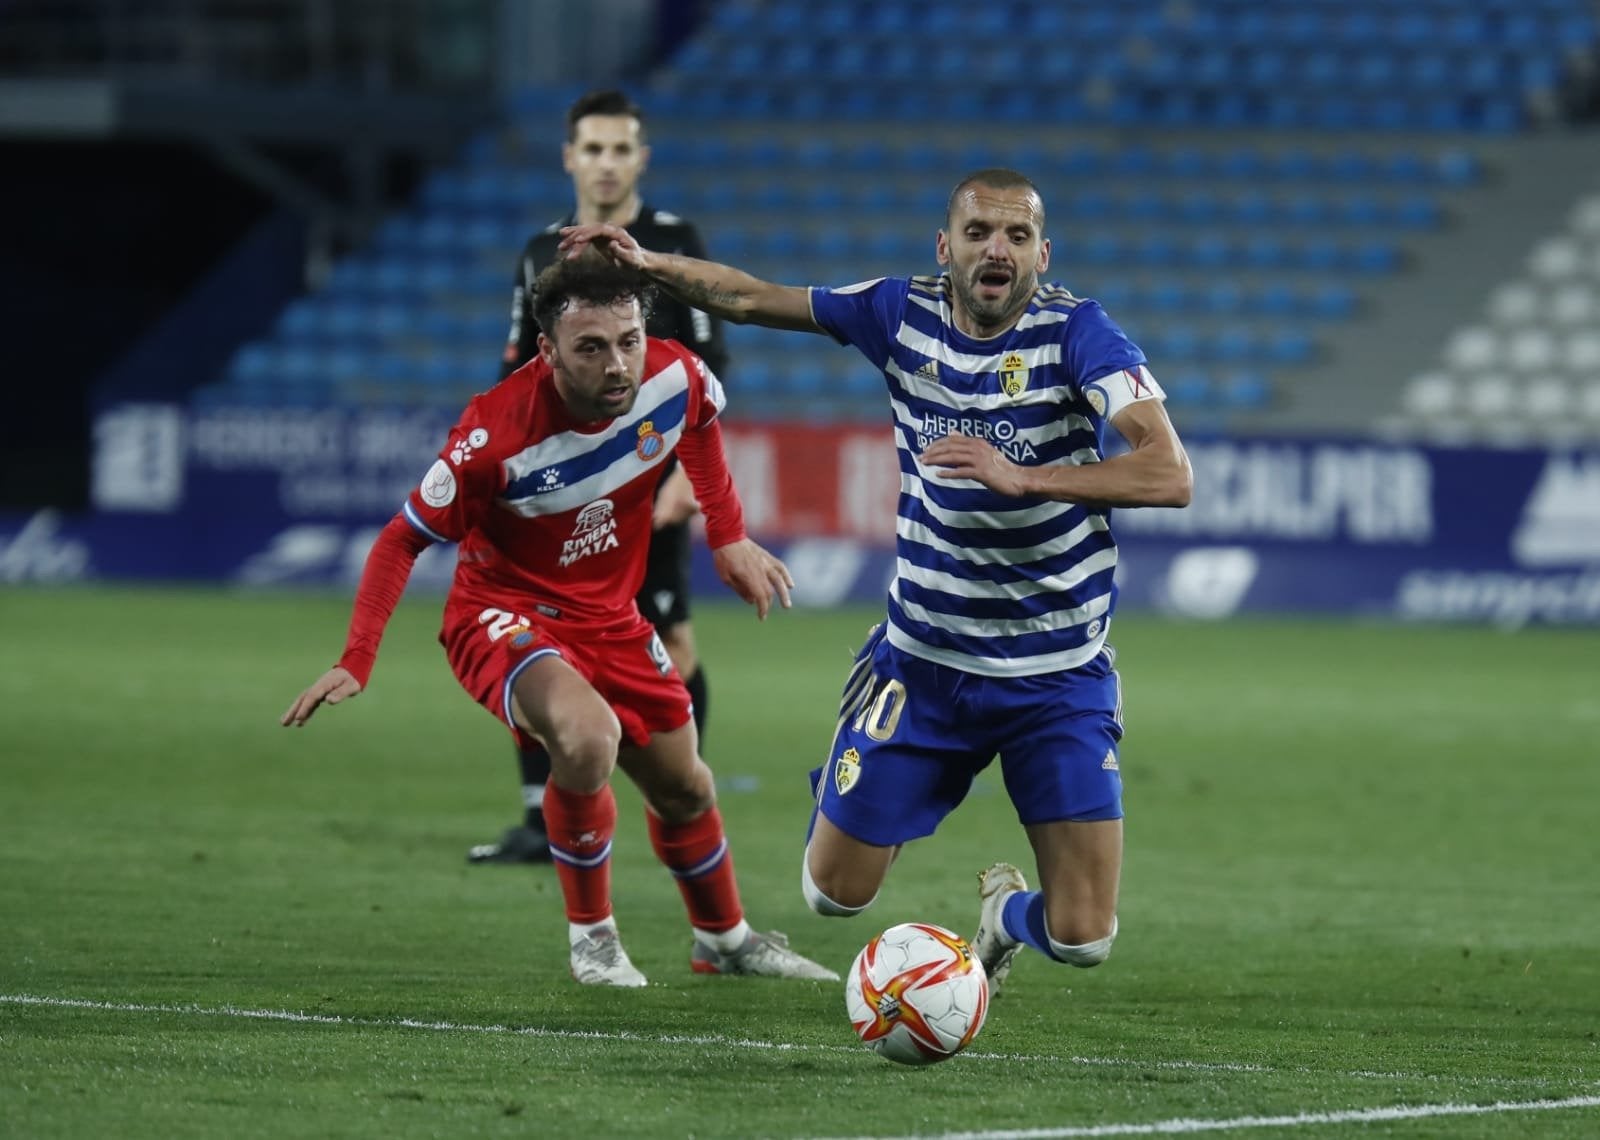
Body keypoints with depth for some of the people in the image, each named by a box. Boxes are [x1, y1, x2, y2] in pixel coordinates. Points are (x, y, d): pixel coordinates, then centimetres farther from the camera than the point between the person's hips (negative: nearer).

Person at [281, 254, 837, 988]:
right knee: (588, 739, -34)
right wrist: (355, 664, -26)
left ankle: (725, 940, 49)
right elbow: (404, 539, -20)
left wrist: (728, 538, 9)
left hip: (609, 615, 6)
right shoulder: (499, 434, -32)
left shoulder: (675, 377, -18)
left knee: (684, 789, 19)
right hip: (504, 615, -6)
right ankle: (591, 937, -9)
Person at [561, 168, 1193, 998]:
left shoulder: (1075, 332, -16)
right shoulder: (903, 314, -4)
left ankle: (1005, 911, 31)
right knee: (834, 893, 4)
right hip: (922, 659, 3)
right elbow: (749, 300, 9)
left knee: (1082, 938, -6)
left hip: (1059, 674, -3)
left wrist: (1020, 475, -38)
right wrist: (647, 264, -6)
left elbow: (1169, 475, -29)